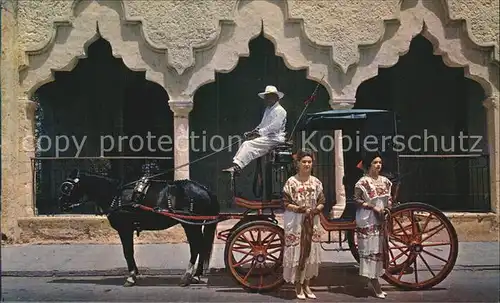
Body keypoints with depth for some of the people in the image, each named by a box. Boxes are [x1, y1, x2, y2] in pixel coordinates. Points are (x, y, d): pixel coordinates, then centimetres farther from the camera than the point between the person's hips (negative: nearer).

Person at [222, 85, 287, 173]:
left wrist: (260, 132, -20)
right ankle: (236, 165, -16)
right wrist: (253, 132, 5)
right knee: (246, 144, -8)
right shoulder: (267, 109, 23)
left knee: (249, 144, -24)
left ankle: (237, 166, -27)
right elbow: (262, 125, 23)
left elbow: (274, 127, -19)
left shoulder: (280, 110, -8)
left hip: (274, 139, -9)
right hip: (266, 136, 9)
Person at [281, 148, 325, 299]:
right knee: (296, 252, -1)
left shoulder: (316, 182, 6)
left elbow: (322, 202, 8)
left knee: (310, 252, 9)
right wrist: (301, 209, -20)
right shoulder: (291, 181, -6)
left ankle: (306, 284, 22)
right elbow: (286, 203, -8)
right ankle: (298, 286, 11)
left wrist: (315, 210, -13)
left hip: (312, 222, 4)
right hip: (295, 222, -4)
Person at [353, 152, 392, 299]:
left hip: (381, 220, 7)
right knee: (370, 249, -5)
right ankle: (375, 285, -1)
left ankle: (372, 281, 21)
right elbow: (357, 200, -13)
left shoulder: (385, 181, 9)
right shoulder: (363, 182, -11)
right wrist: (373, 207, -19)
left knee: (380, 249, 10)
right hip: (368, 221, -7)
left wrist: (388, 208, -1)